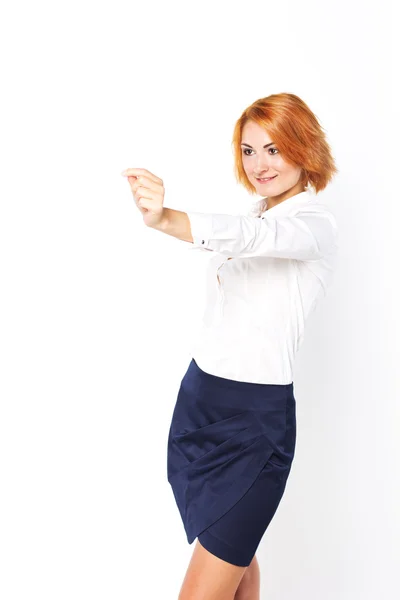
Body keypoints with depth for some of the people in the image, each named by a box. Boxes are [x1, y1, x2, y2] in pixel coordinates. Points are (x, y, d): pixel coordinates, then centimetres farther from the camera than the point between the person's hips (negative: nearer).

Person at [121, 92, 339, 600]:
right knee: (236, 557, 22)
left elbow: (249, 236, -35)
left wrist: (165, 219, -51)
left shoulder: (314, 223, -14)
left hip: (255, 416, -7)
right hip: (199, 398, 7)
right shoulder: (256, 213, 11)